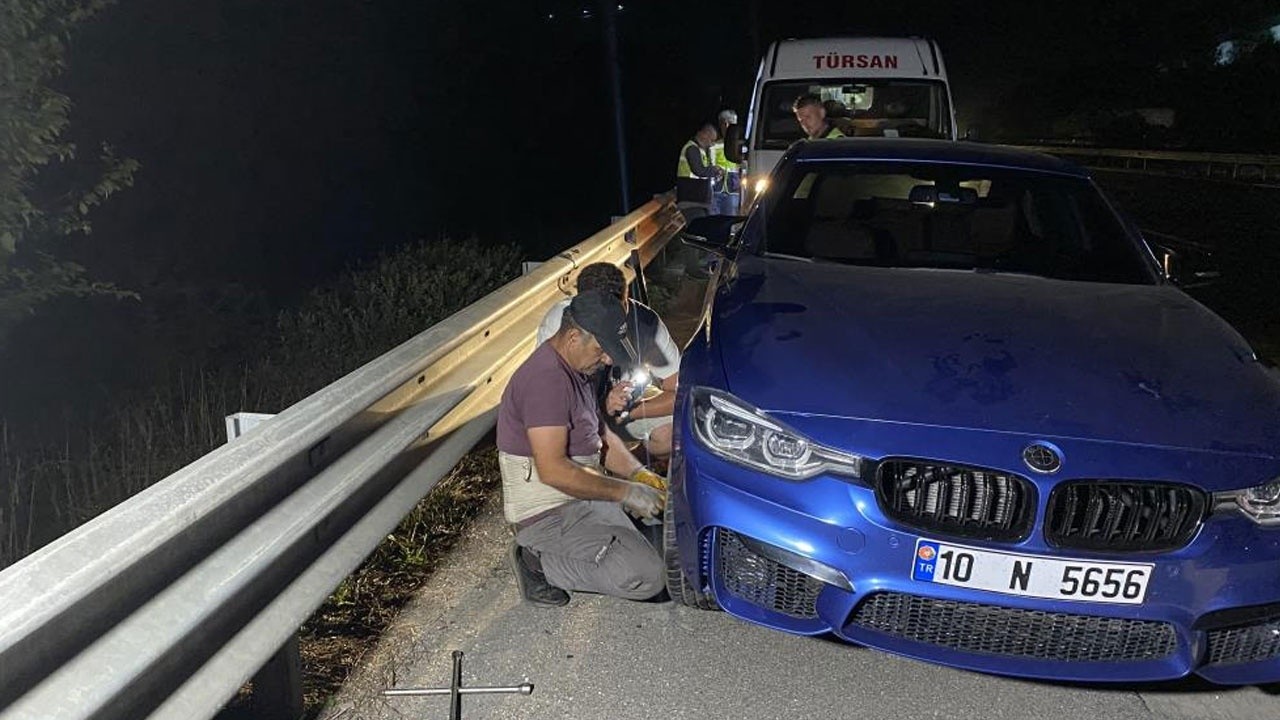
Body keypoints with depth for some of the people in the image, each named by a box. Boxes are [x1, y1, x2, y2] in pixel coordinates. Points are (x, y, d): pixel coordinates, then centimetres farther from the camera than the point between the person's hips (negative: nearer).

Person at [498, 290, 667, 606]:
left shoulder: (574, 371, 11)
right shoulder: (547, 378, -23)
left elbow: (603, 437, 17)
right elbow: (552, 470, -28)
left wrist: (641, 475, 0)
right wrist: (626, 491, -22)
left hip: (581, 494, 10)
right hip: (549, 513, -10)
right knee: (647, 577, -21)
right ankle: (540, 562, -5)